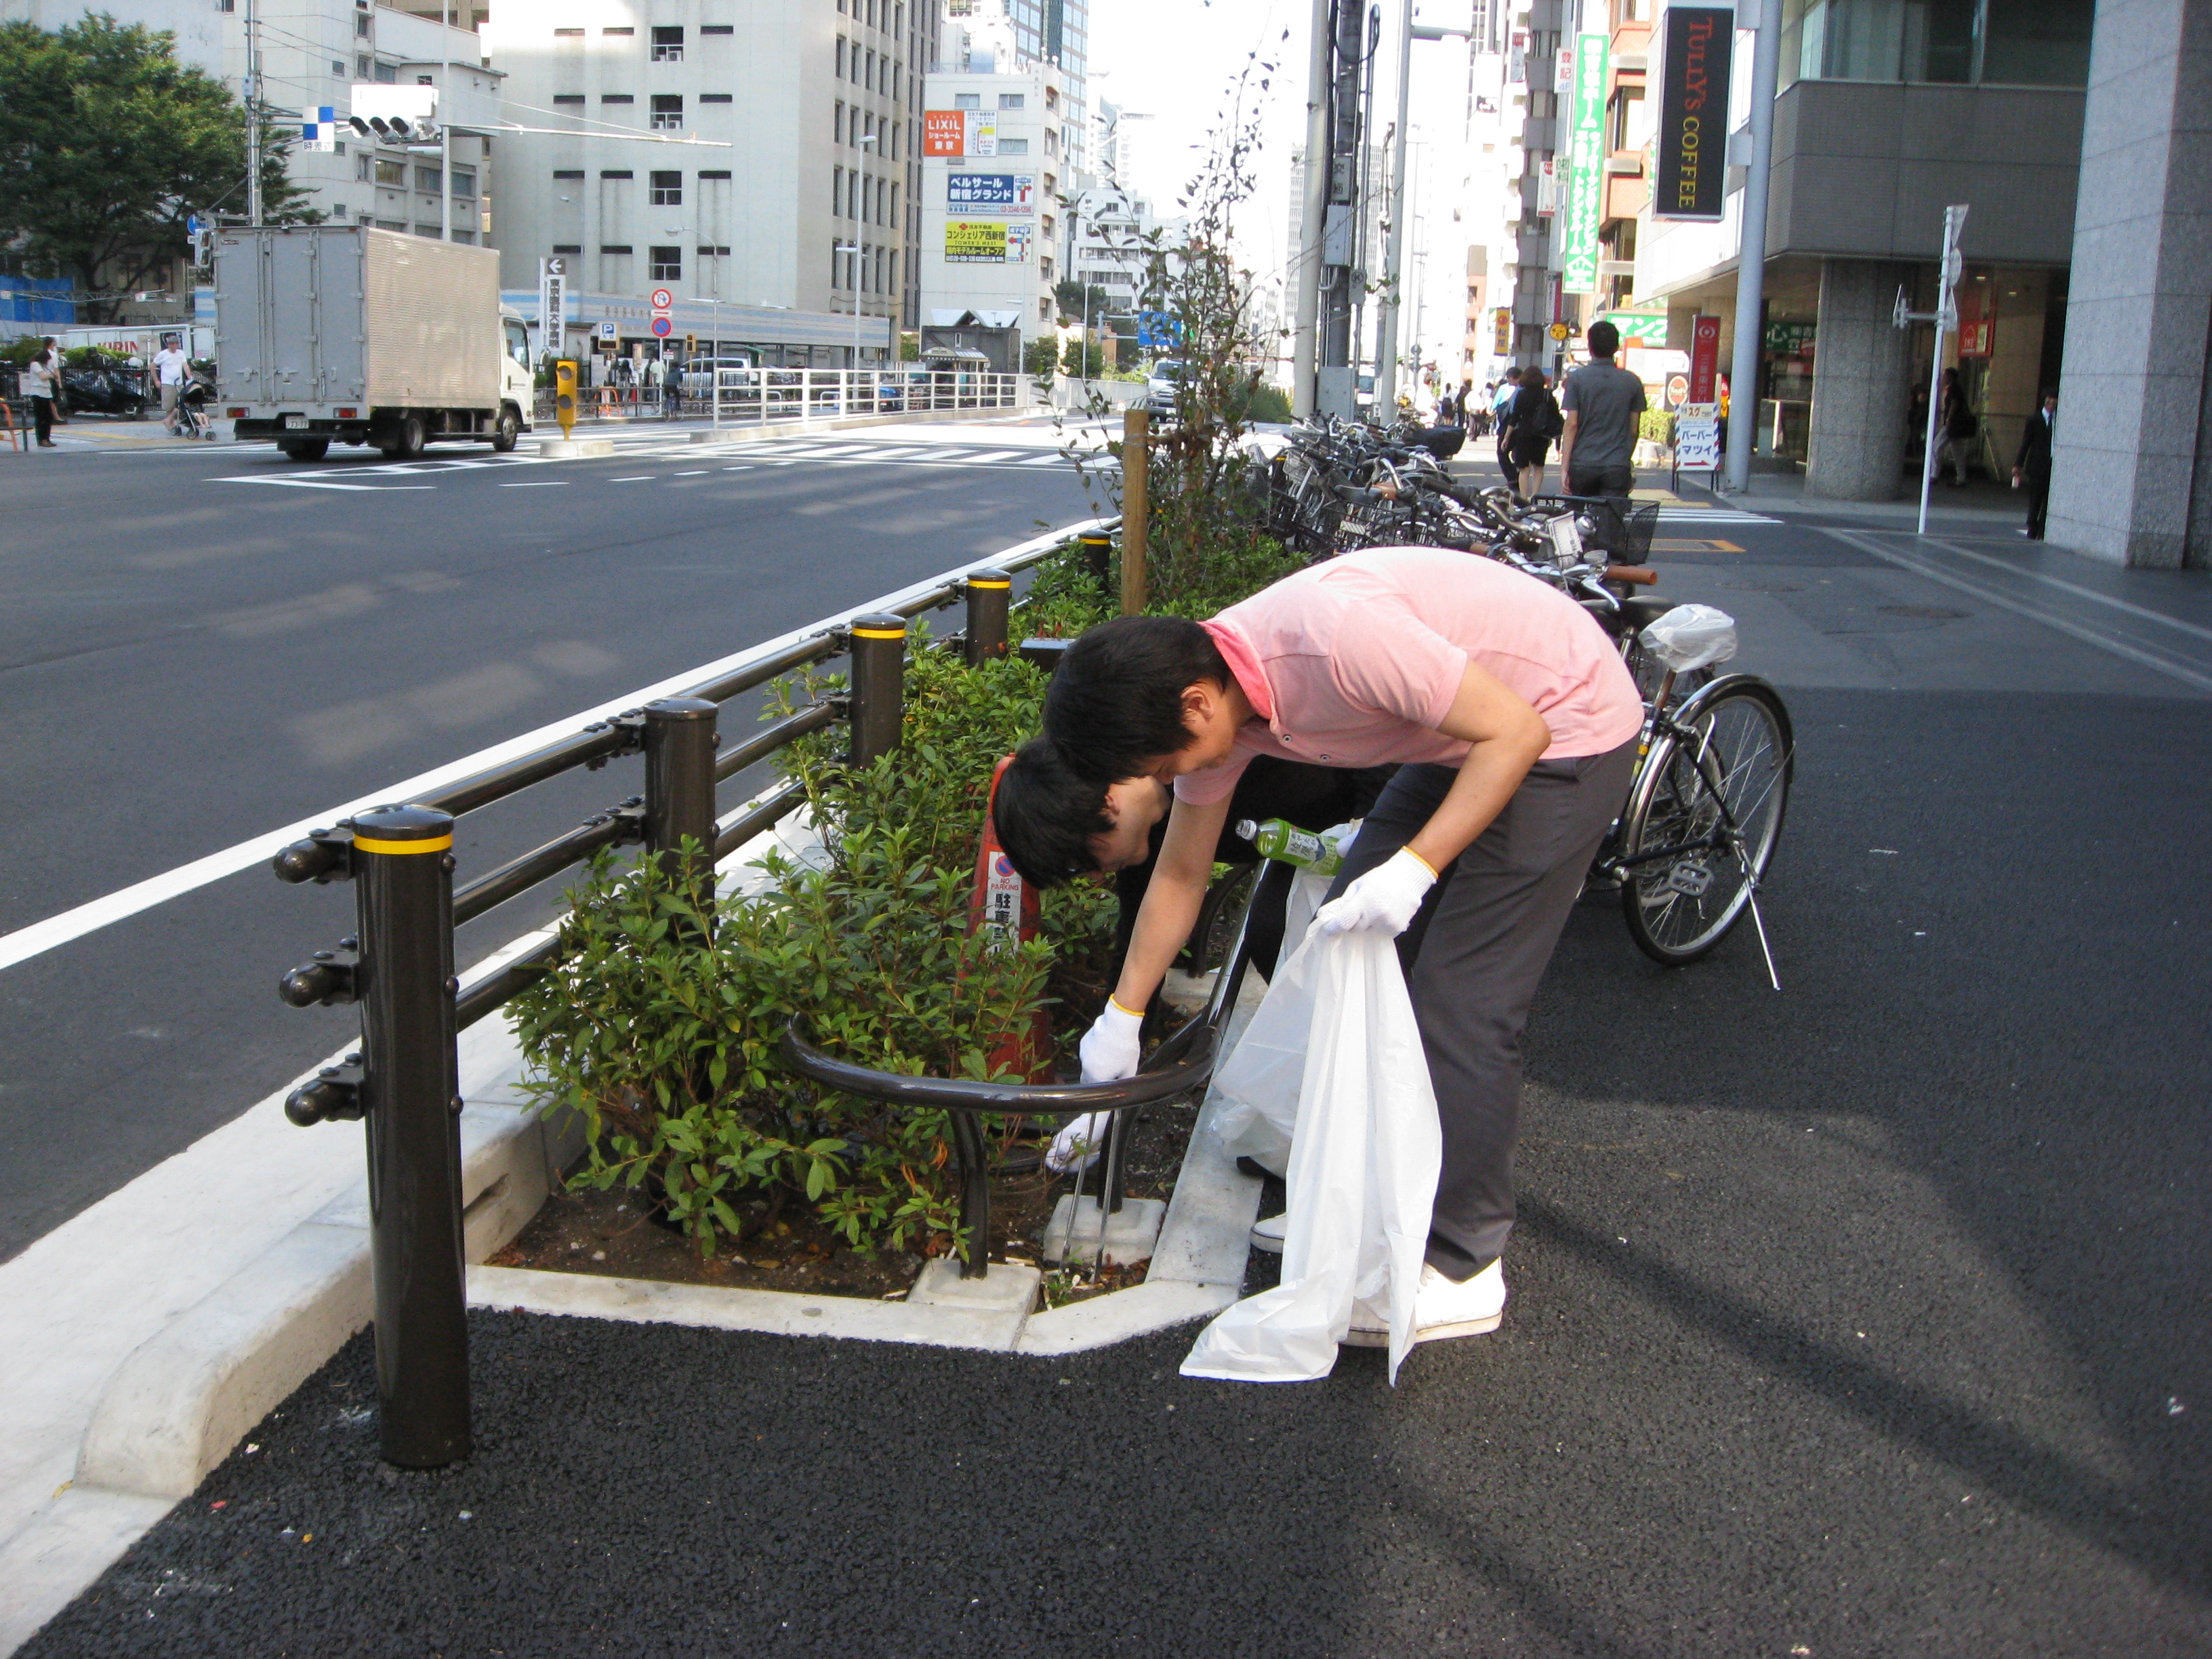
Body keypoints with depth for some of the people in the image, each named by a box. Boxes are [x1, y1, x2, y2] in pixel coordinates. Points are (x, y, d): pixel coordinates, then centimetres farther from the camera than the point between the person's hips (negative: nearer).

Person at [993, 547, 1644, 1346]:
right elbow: (1180, 875, 7)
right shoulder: (1203, 695, -7)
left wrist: (1415, 867, -32)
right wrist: (1121, 1019, 13)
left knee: (1460, 1001, -9)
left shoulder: (1332, 636, -34)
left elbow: (1514, 729, -27)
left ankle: (1460, 1268, 3)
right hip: (1464, 739, 9)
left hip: (1557, 725, -8)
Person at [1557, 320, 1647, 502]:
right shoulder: (1632, 382, 4)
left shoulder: (1577, 378, -2)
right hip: (1617, 467, 0)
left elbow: (1571, 425, -7)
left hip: (1582, 465, 0)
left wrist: (1564, 467, -7)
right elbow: (1634, 428, 8)